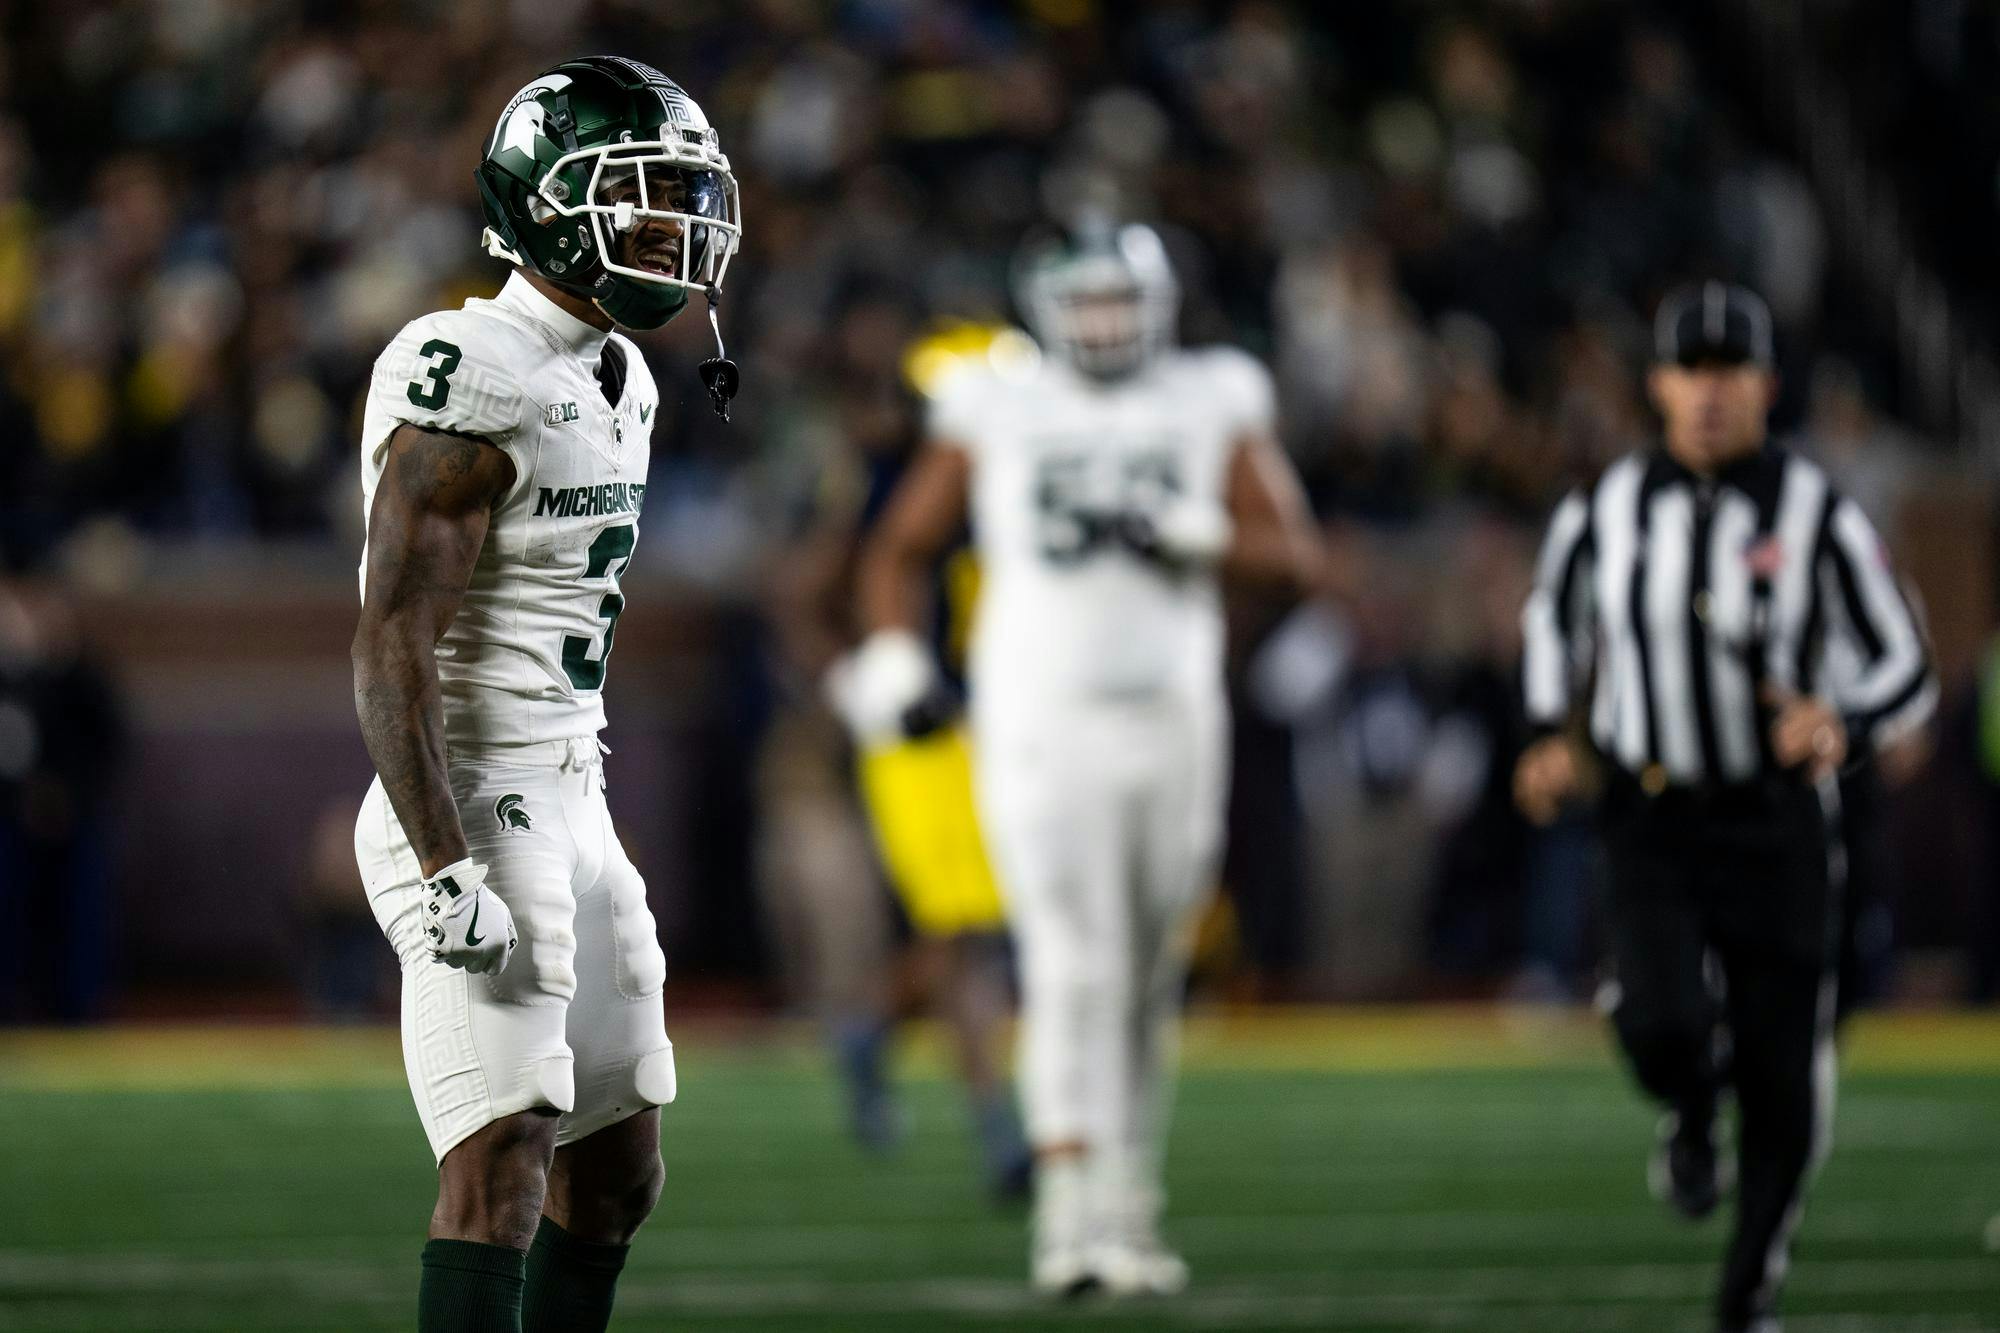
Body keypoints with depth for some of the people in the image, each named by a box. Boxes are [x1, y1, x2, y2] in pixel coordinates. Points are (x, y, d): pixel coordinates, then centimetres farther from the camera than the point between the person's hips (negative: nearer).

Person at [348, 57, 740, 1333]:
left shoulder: (614, 380, 13)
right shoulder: (474, 388, -17)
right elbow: (392, 644, -21)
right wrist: (447, 870, -26)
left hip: (567, 804, 10)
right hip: (475, 811, -10)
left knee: (617, 1170, 15)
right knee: (503, 1155, -18)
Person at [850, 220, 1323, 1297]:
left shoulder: (1212, 409, 8)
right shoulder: (994, 413, 4)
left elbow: (1294, 551, 2)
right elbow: (901, 547, 13)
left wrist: (1192, 532, -14)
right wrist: (892, 658, -2)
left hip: (1172, 722, 3)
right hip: (1040, 724, -3)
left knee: (1146, 977, 10)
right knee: (1071, 965, -15)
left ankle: (1126, 1196, 22)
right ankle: (1073, 1216, -22)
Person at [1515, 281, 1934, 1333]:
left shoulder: (1818, 518, -7)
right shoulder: (1605, 512, 0)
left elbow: (1906, 672, -3)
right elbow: (1554, 617, 21)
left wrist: (1841, 726, -24)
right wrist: (1552, 734, 5)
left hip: (1775, 823, 0)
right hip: (1651, 821, 1)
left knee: (1782, 1069, 2)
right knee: (1662, 1025, -22)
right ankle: (1692, 1120, 16)